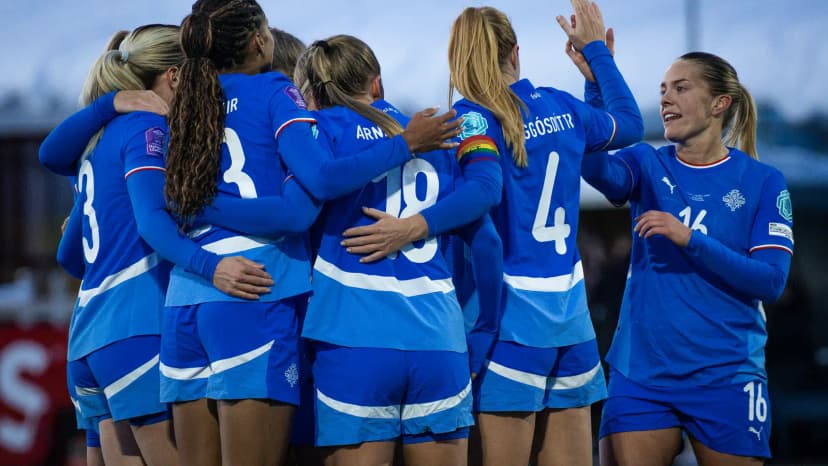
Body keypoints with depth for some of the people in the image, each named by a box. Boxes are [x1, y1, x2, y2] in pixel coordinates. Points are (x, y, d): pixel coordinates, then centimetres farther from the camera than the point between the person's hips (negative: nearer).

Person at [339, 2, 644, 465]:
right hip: (571, 313, 6)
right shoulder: (561, 107, 8)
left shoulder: (473, 118, -9)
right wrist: (596, 46, 35)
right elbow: (630, 123, 28)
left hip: (513, 313, -6)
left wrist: (415, 227, -37)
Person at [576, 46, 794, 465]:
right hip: (640, 372, 2)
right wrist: (597, 81, -29)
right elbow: (596, 166, -17)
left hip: (726, 378, -2)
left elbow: (771, 282, -9)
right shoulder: (647, 165, 6)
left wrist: (690, 239, -19)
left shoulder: (762, 181, 1)